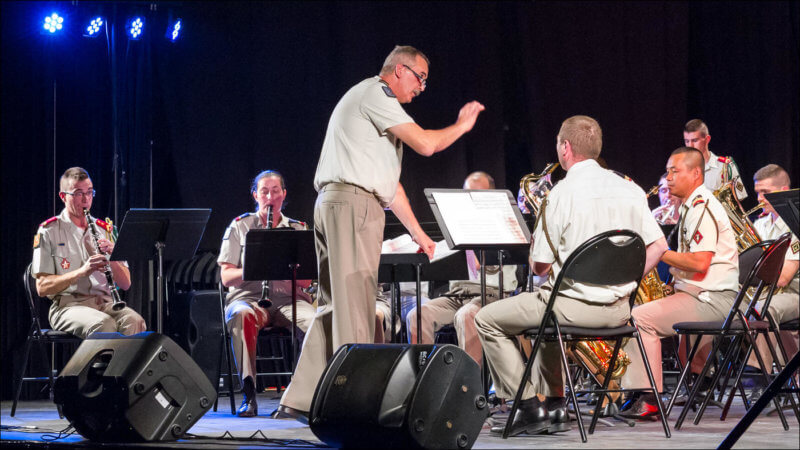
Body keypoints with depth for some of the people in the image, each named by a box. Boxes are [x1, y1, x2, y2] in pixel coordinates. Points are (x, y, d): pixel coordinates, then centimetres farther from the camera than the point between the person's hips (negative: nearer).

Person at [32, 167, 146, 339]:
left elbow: (125, 284, 13)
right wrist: (82, 271, -18)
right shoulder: (49, 231, 3)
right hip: (67, 305, -4)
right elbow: (42, 287, -5)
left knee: (134, 321, -31)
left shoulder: (105, 230, 16)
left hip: (104, 302, 4)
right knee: (105, 324, -36)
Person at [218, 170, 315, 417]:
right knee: (240, 315, -39)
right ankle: (249, 394, -37)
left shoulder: (298, 229, 16)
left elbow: (307, 280, 7)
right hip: (249, 297, -1)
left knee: (315, 320, -33)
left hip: (288, 298, 1)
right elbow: (226, 277, 4)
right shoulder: (239, 227, 12)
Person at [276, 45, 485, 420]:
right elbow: (425, 144, -13)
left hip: (334, 205, 10)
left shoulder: (373, 101, 29)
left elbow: (388, 182, 29)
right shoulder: (375, 93, -3)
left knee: (336, 304, 8)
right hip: (353, 203, -10)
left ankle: (302, 399, 8)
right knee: (354, 302, -11)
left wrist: (418, 233, 27)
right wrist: (461, 125, 6)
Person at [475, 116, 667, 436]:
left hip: (575, 306, -8)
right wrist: (625, 283, 14)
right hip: (618, 310, 8)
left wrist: (536, 239, 10)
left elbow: (539, 266, -10)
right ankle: (554, 406, 28)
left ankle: (531, 407, 3)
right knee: (546, 313, 36)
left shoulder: (562, 194, -13)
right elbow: (658, 246, 8)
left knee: (487, 320, 9)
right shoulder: (629, 189, 5)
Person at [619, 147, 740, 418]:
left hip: (712, 299, -11)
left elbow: (700, 263, -23)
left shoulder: (702, 208, -14)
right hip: (699, 294, 11)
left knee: (640, 317, -18)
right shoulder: (691, 206, 21)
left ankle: (648, 400, -19)